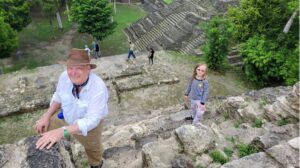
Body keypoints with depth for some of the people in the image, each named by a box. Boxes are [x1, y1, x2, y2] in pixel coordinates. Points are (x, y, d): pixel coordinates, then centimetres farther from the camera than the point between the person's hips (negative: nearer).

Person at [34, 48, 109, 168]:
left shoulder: (98, 88, -40)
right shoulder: (64, 76, -25)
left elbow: (91, 120, -42)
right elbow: (58, 96, -3)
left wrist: (62, 131, -52)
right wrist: (46, 116, -10)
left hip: (90, 124, -3)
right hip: (67, 117, 4)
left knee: (92, 147, 25)